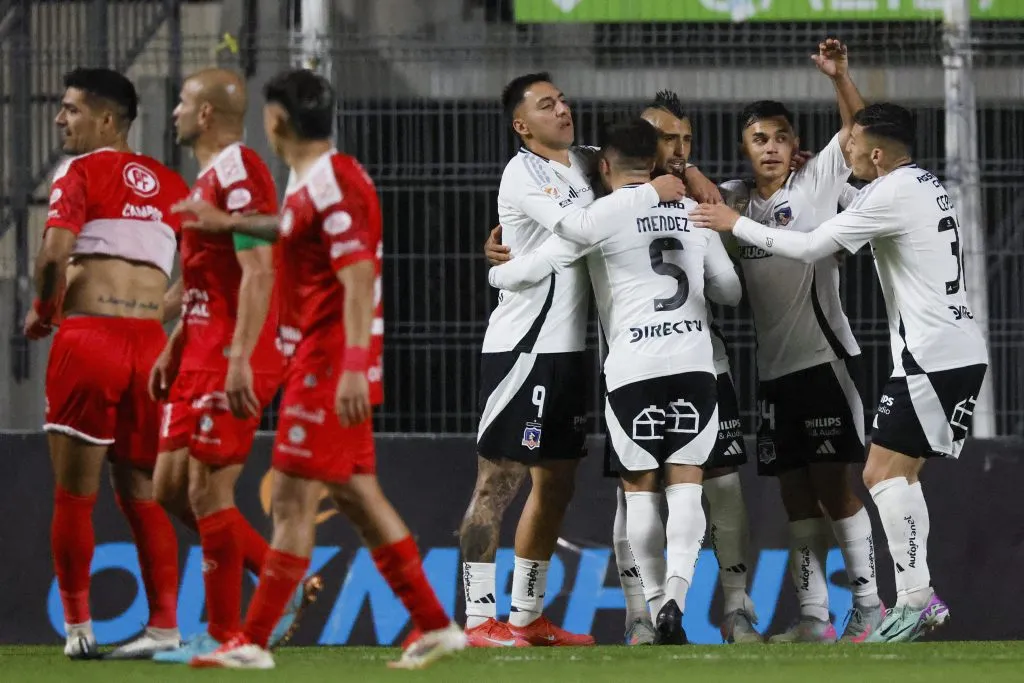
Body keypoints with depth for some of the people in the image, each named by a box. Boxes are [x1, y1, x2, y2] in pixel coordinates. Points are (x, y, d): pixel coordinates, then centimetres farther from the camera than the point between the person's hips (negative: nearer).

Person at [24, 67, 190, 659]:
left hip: (89, 338, -5)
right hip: (149, 344, 5)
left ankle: (79, 627, 4)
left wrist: (43, 311, 1)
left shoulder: (82, 172, -1)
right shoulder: (171, 184, 15)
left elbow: (55, 253, -15)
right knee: (142, 494, 11)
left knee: (76, 495, 2)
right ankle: (165, 625, 4)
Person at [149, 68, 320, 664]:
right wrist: (173, 349, 23)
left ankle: (222, 637, 0)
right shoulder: (210, 177, 19)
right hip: (203, 353, 11)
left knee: (207, 491, -7)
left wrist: (240, 358, -27)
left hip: (233, 359, -11)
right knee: (172, 487, 10)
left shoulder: (237, 172, -14)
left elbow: (258, 270, -22)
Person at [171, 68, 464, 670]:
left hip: (328, 365, -10)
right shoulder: (318, 181, 14)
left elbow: (359, 277, -25)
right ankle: (434, 625, 12)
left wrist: (353, 367, -31)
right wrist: (229, 223, 46)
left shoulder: (330, 185, -17)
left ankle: (253, 643, -4)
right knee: (356, 493, 11)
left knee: (294, 498, -7)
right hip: (332, 364, 10)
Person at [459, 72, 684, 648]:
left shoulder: (586, 163, 12)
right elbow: (579, 225, -27)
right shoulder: (523, 176, -13)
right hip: (521, 347, -9)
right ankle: (480, 618, -6)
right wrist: (652, 191, -20)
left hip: (568, 349, 9)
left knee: (556, 486, 11)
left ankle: (528, 616, 18)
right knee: (500, 481, -7)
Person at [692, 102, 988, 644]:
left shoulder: (891, 195, -14)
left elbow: (810, 248, -13)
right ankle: (918, 601, 11)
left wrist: (735, 224, -3)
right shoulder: (924, 184, 15)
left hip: (930, 356, -10)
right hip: (962, 350, 10)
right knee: (901, 474, 13)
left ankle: (916, 600, -17)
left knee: (884, 473, -10)